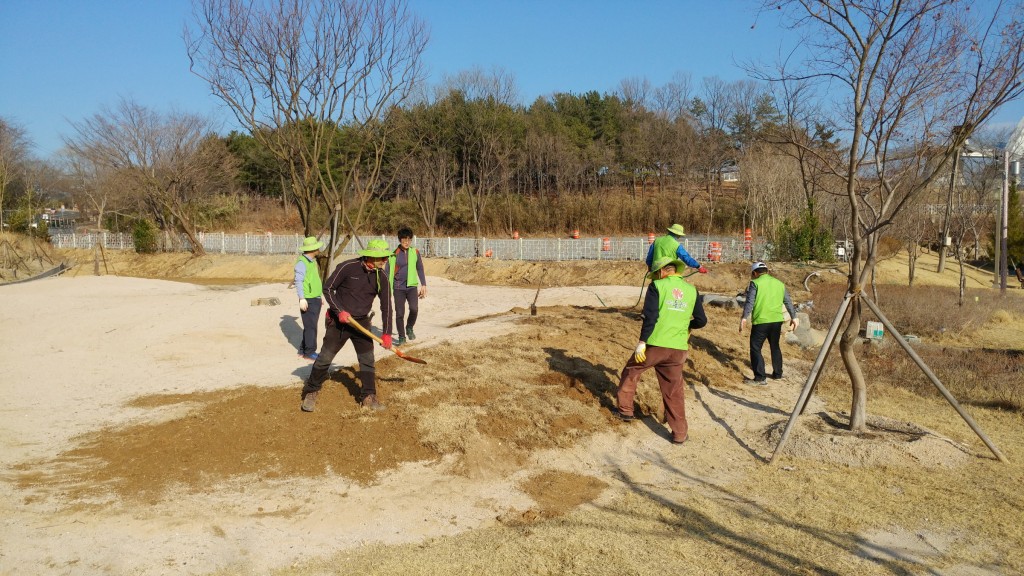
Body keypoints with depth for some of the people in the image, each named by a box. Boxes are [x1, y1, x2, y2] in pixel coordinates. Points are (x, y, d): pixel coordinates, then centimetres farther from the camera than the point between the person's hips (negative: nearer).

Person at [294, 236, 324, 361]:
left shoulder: (313, 261, 15)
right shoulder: (302, 262, -13)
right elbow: (298, 281, -18)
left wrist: (320, 296, 23)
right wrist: (302, 299, -24)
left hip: (316, 299, 9)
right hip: (308, 300, -9)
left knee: (311, 326, 13)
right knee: (310, 327, -7)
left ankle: (303, 350, 21)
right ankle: (309, 352, -2)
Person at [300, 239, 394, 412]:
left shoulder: (381, 277, -5)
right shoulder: (348, 267, -18)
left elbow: (386, 306, 1)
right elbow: (327, 288, -10)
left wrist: (386, 333, -2)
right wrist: (340, 311, -19)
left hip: (361, 322, 4)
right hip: (339, 321, -4)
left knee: (367, 359, 3)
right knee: (325, 358, -1)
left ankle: (368, 397, 14)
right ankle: (311, 393, 15)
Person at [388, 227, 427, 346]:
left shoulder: (415, 252, 3)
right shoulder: (393, 254, -2)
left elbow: (420, 269, 11)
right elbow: (388, 272, 2)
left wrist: (423, 285, 7)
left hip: (412, 286, 1)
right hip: (398, 288, 0)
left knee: (414, 309, -18)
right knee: (399, 313, 1)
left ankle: (409, 328, 9)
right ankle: (401, 337, 16)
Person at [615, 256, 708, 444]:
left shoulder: (657, 286, -2)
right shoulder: (691, 290, 9)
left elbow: (650, 316, -12)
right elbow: (701, 321, 10)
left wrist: (642, 341, -11)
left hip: (655, 344, -3)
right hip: (678, 349, 3)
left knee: (631, 372, 21)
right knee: (674, 391, 12)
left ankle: (625, 409, 27)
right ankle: (680, 433, 14)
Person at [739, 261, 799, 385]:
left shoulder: (755, 283, -3)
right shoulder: (779, 283, 14)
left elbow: (750, 302, -13)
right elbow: (788, 302, 18)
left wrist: (744, 318, -15)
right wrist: (793, 317, 26)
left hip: (761, 321, -6)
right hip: (777, 320, 6)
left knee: (755, 348, -2)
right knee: (775, 347, 22)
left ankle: (759, 378, -8)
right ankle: (777, 373, 32)